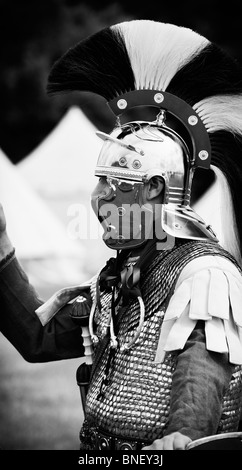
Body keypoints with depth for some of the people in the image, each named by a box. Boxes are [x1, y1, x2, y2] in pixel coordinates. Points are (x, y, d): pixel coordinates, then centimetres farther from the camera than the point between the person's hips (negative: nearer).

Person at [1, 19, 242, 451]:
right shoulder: (116, 278, 18)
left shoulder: (205, 270, -10)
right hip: (99, 451, 7)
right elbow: (36, 335, 18)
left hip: (155, 453, -7)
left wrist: (182, 437, -43)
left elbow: (204, 370, -24)